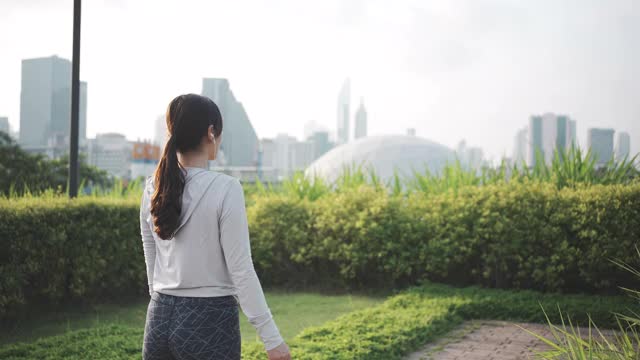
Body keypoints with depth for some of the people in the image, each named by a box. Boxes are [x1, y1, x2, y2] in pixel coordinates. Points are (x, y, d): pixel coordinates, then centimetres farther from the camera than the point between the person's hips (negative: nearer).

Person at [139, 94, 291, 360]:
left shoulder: (153, 188, 3)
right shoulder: (225, 189, -14)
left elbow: (151, 262, 11)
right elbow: (241, 270, -15)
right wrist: (272, 338, -10)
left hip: (160, 318, 6)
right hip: (210, 321, -5)